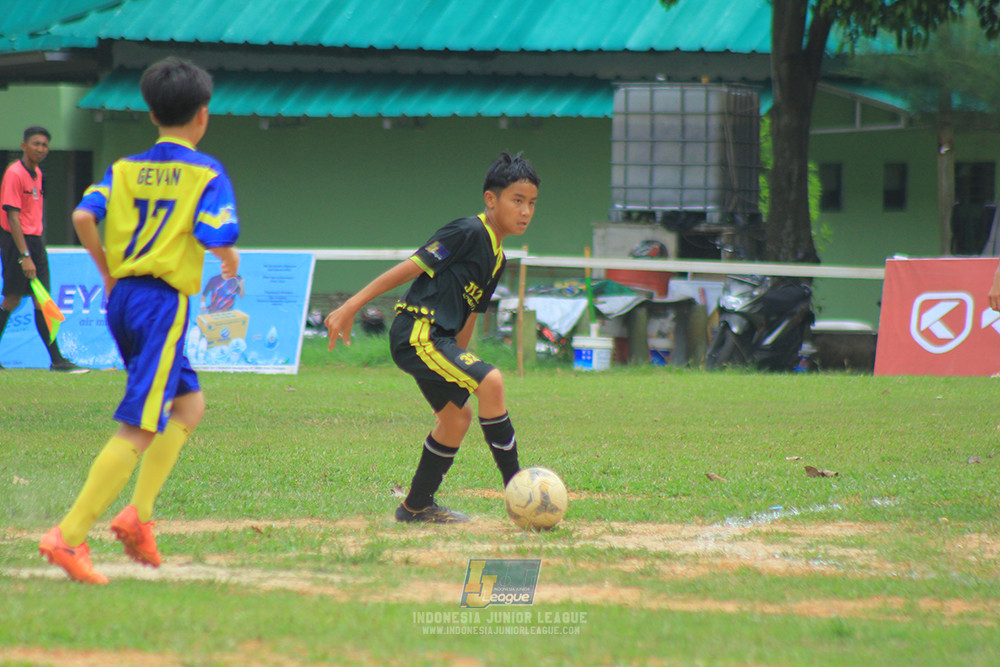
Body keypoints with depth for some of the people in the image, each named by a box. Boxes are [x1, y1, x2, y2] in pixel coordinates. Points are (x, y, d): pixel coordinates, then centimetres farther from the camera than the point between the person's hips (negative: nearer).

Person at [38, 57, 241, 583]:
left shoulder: (124, 169, 10)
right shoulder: (206, 173, -4)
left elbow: (83, 216, -3)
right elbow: (218, 239, -15)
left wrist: (107, 273, 10)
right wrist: (231, 264, 7)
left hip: (122, 298, 7)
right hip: (165, 302, -7)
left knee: (189, 404, 23)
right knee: (138, 429, -9)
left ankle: (138, 513, 11)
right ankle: (69, 536, -19)